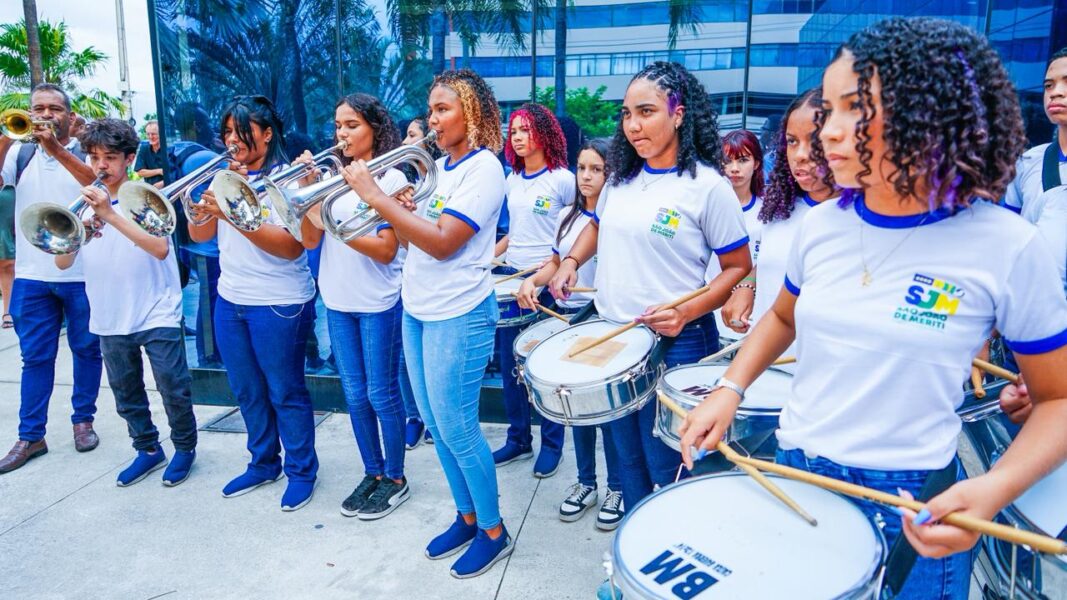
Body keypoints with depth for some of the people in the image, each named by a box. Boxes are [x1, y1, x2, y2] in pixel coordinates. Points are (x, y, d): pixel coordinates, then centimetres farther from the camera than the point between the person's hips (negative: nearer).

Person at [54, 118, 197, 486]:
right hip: (110, 320, 5)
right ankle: (148, 449, 31)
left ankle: (185, 447, 19)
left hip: (157, 316, -5)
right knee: (126, 395, 14)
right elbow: (62, 263, 0)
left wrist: (111, 215, -28)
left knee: (174, 389, -2)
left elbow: (160, 248, -22)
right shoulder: (84, 204, 7)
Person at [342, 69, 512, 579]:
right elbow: (411, 233, 14)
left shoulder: (483, 169, -13)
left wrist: (375, 196, -21)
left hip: (458, 314, -8)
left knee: (456, 428, 0)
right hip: (418, 310, 9)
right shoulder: (438, 167, 12)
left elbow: (442, 242, -23)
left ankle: (493, 531, 19)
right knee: (436, 425, 15)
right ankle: (466, 517, 33)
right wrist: (397, 201, -4)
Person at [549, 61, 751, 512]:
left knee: (665, 465, 6)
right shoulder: (621, 177, 7)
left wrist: (687, 312, -23)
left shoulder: (707, 185, -12)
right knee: (628, 458, 19)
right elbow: (597, 225, 25)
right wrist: (571, 261, 7)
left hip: (673, 343, -6)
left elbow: (738, 268, -9)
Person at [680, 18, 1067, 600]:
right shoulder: (821, 225, -3)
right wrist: (729, 389, -1)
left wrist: (994, 489, -21)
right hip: (792, 472, 4)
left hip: (913, 505, -4)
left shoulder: (1007, 247, -15)